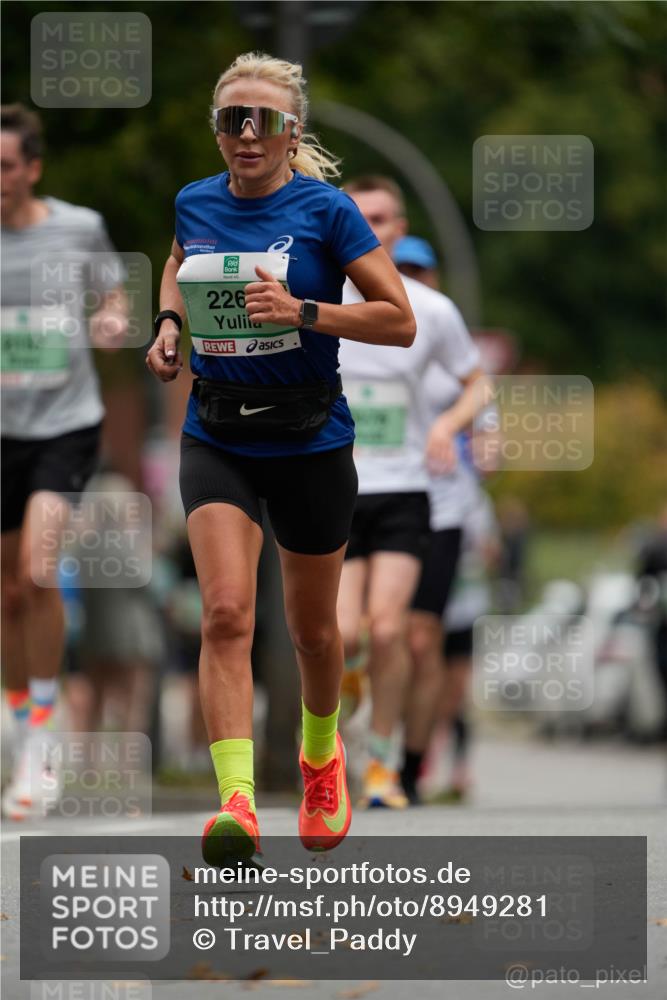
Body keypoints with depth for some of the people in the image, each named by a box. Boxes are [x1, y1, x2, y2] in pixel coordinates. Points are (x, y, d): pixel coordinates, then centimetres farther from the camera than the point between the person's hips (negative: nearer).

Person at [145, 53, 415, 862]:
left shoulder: (324, 209, -10)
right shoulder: (195, 204, 2)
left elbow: (400, 322, -9)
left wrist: (304, 312, -22)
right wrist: (168, 322, 6)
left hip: (310, 439, -2)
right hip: (217, 440, 2)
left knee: (311, 628, 14)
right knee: (226, 614, -18)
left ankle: (321, 754, 45)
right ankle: (236, 804, -26)